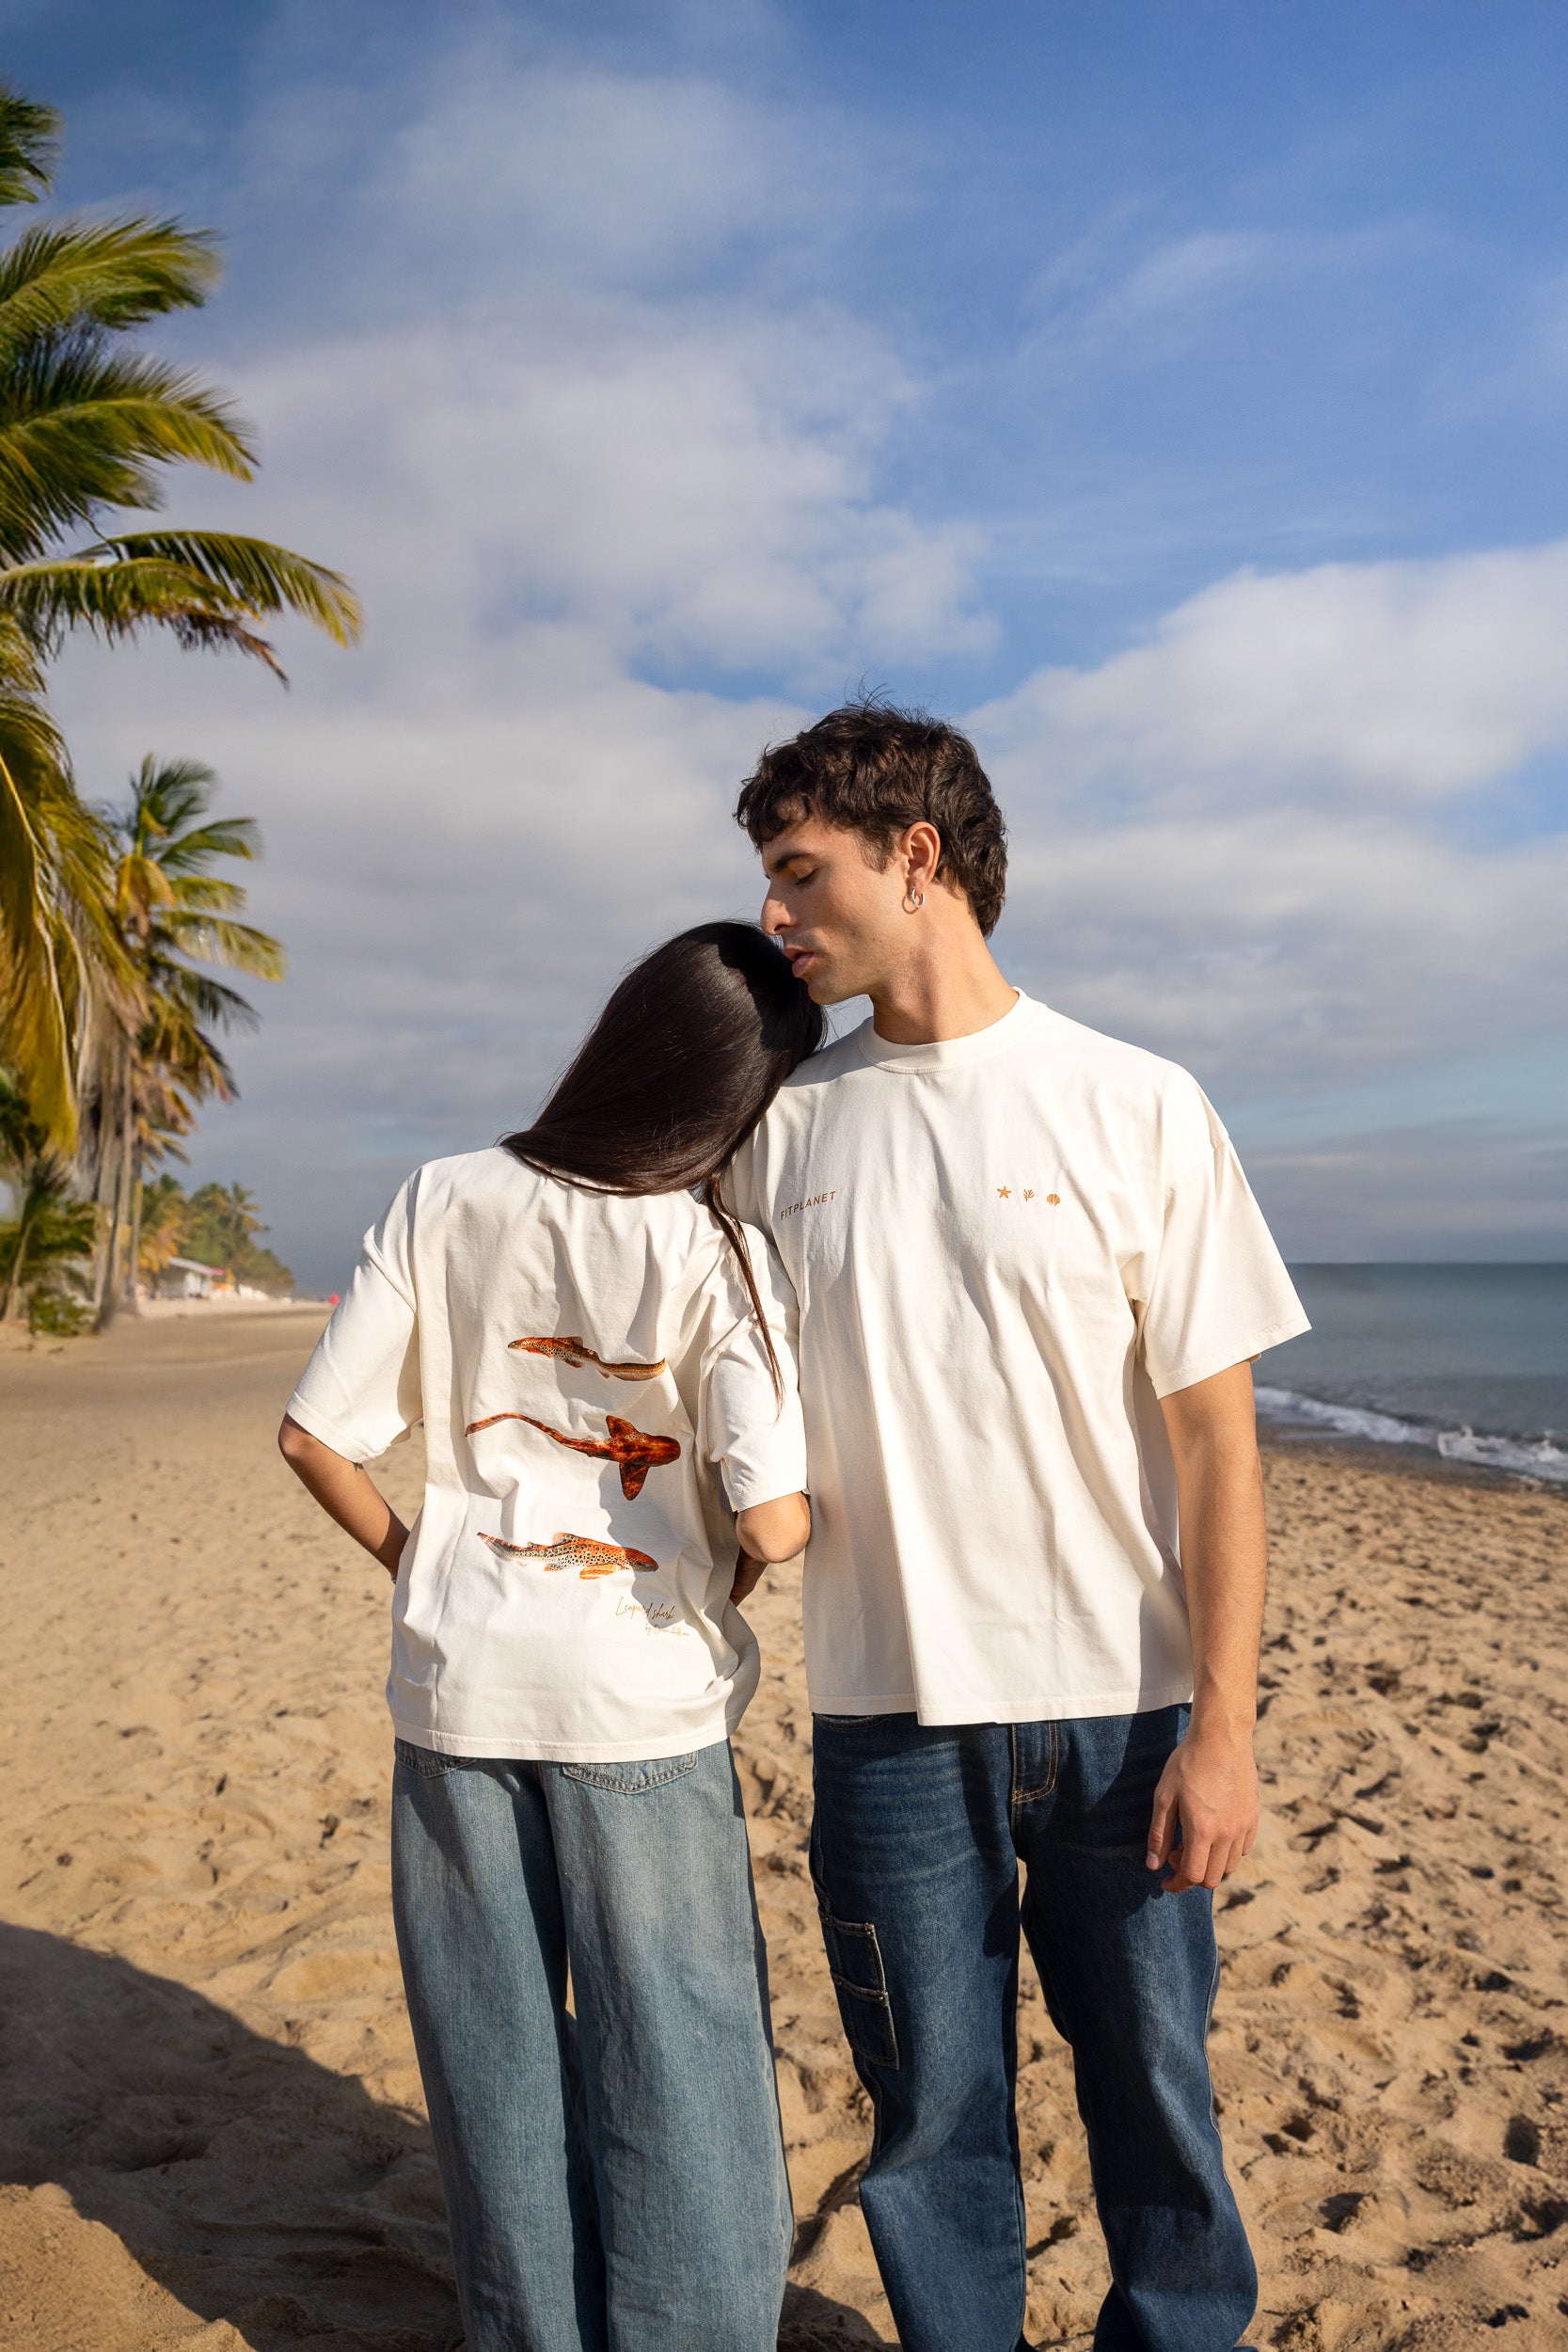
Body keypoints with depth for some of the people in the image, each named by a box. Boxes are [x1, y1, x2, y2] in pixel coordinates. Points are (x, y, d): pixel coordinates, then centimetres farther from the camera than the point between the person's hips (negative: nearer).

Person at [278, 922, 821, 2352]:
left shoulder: (445, 1203, -4)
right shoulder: (718, 1256, -13)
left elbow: (315, 1435, -2)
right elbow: (774, 1525, -21)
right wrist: (809, 1511, 2)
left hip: (456, 1686, 4)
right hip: (641, 1700, -3)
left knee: (495, 2065, 19)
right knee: (677, 2073, 12)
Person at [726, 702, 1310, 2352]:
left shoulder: (1136, 1107, -4)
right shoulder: (784, 1125, 3)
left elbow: (1215, 1436, -4)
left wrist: (1223, 1723, -7)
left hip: (1128, 1713, -1)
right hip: (891, 1718, 2)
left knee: (1158, 2105, 14)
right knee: (933, 2123, 13)